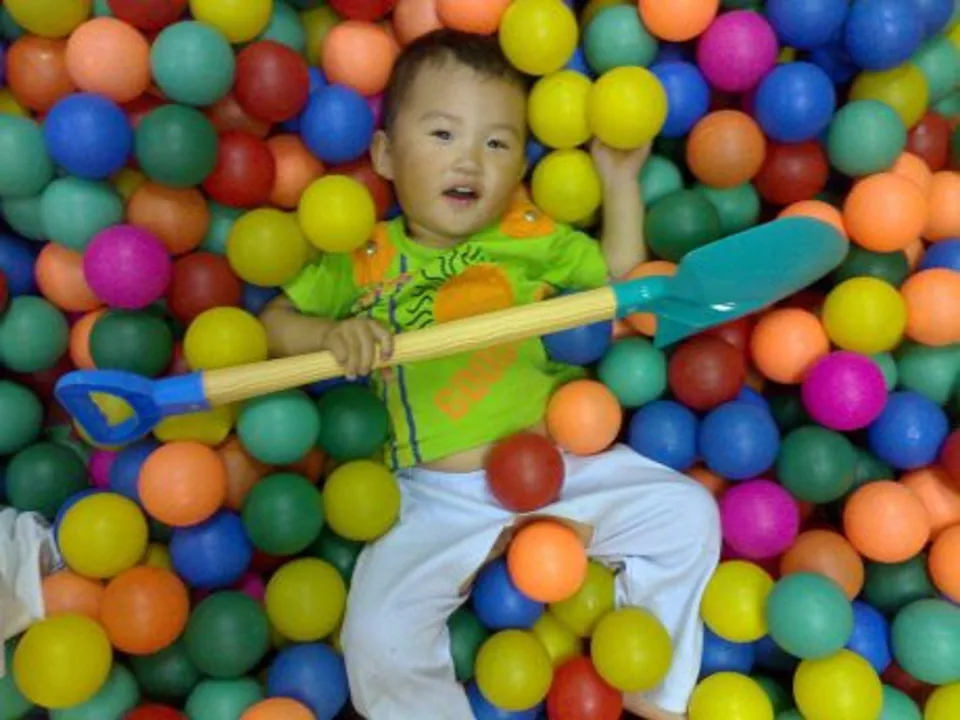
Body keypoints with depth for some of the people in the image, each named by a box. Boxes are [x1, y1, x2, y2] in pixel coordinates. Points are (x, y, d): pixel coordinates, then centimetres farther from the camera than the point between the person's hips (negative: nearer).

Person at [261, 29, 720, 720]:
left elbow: (619, 282, 13)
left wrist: (621, 180, 6)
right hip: (437, 498, -1)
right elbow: (274, 322, 8)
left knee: (688, 512, -5)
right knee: (379, 639, -17)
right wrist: (333, 334, -14)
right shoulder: (362, 258, 3)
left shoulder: (533, 235, 6)